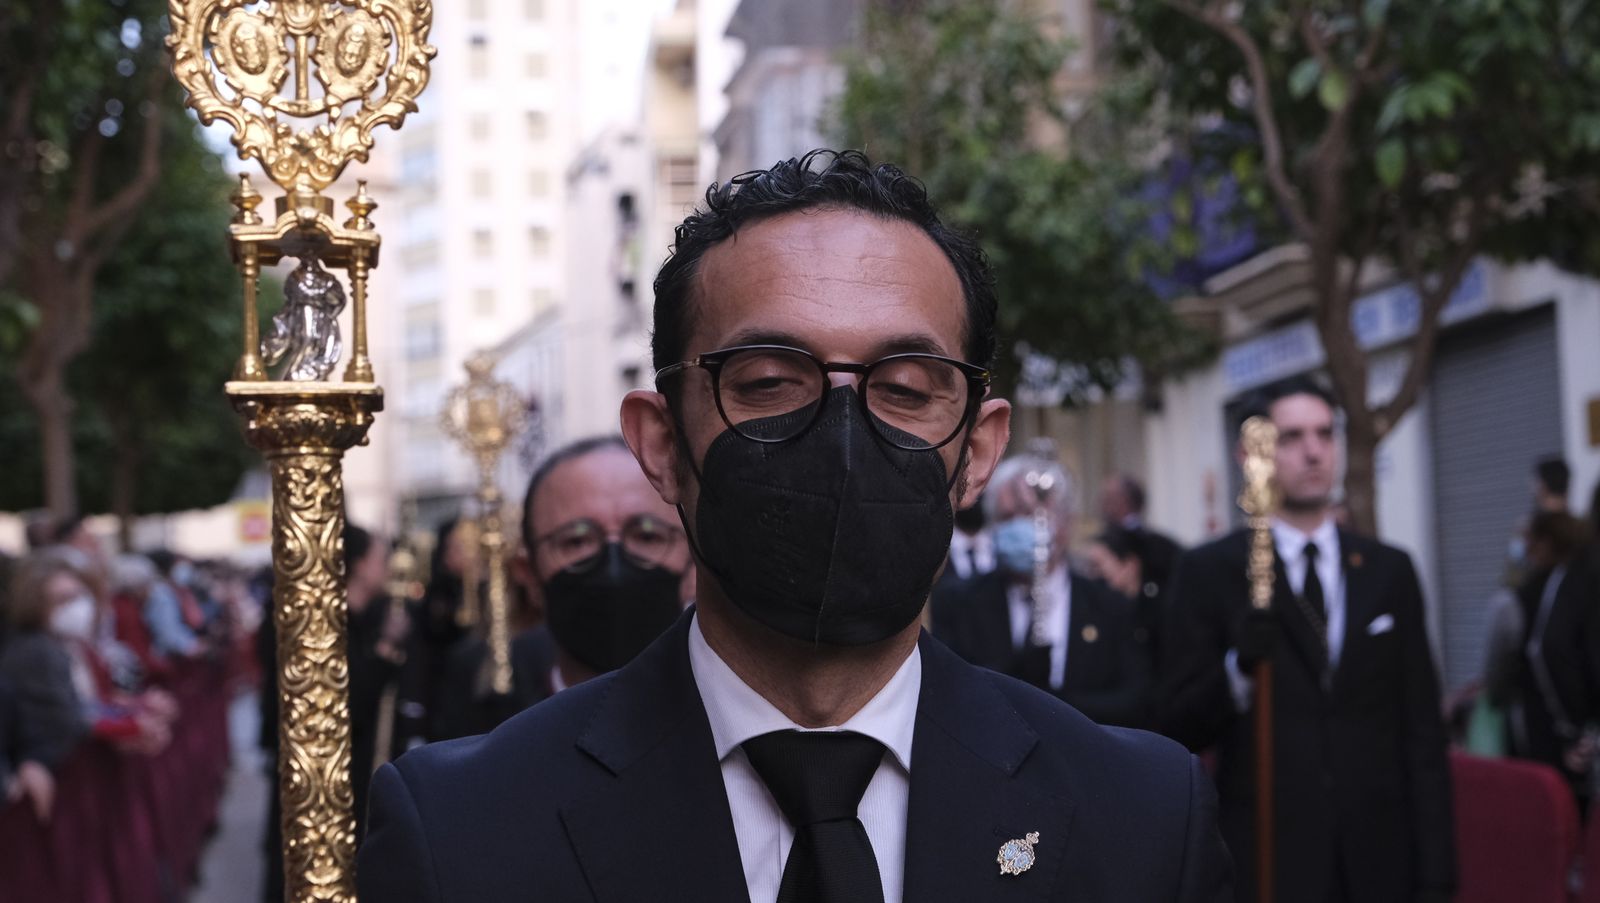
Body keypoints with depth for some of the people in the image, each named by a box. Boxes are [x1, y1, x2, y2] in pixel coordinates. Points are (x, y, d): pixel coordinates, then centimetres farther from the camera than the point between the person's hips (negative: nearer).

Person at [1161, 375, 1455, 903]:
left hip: (1379, 859, 2)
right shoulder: (1209, 572, -1)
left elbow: (1422, 730, 6)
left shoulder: (1389, 571, 7)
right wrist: (1237, 666, -22)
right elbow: (1179, 726, -3)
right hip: (1265, 860, -2)